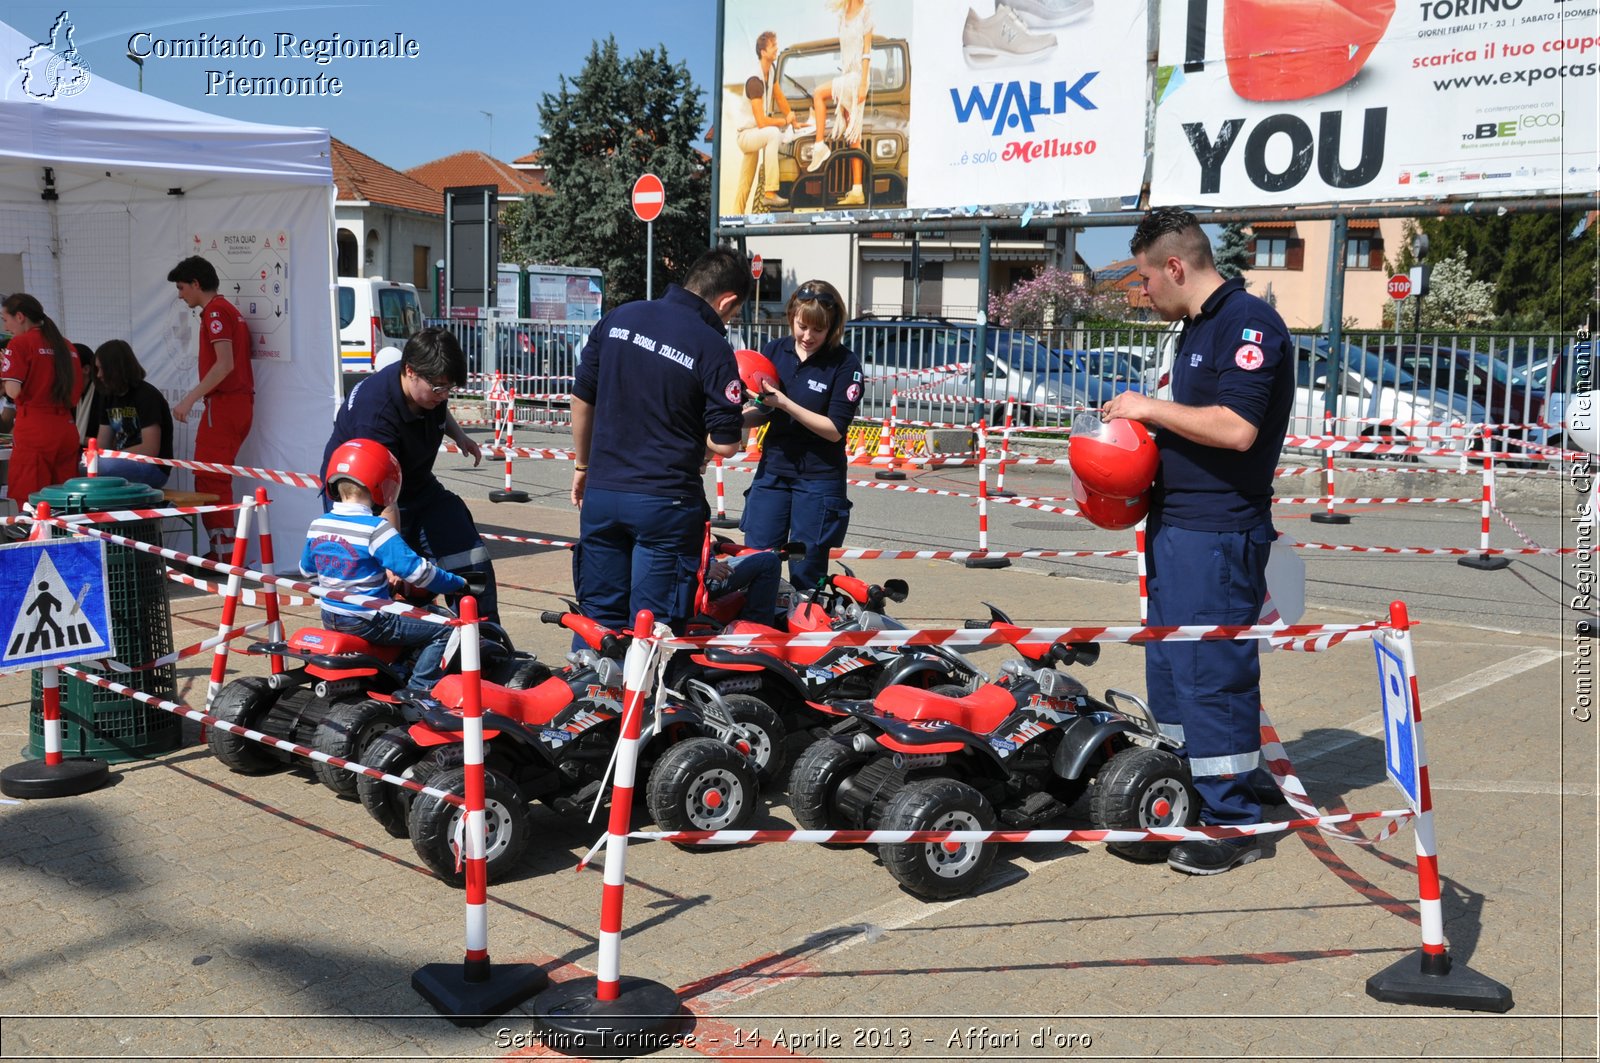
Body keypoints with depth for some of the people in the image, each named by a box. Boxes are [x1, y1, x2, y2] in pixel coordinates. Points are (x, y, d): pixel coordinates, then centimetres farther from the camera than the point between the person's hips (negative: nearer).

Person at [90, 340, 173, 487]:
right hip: (122, 463, 8)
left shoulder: (147, 396, -10)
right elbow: (102, 444, 13)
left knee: (101, 467, -31)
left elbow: (150, 449, -18)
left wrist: (110, 456, -19)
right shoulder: (108, 397, 14)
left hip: (154, 468, -8)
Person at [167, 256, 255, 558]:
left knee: (209, 479, -8)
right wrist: (196, 399, 19)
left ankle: (225, 554, -10)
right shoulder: (229, 310, 20)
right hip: (240, 403, 10)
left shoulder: (215, 312, -10)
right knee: (217, 479, 14)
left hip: (223, 403, -10)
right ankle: (222, 551, 17)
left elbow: (225, 363, -22)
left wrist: (190, 399, -22)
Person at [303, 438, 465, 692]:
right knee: (444, 632, -4)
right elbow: (416, 570, -21)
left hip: (331, 617, 8)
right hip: (367, 622, -8)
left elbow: (306, 569, 18)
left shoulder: (318, 526, 2)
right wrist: (458, 584, -7)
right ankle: (419, 688, -10)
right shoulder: (376, 530, -20)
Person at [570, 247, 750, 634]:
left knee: (599, 619, 16)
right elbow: (724, 444, -13)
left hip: (602, 492, 5)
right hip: (666, 501, -5)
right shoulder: (713, 348, -12)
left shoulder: (619, 317, 4)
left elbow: (582, 399, 10)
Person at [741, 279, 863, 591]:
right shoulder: (774, 351, 2)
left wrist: (785, 404, -21)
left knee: (806, 576, 3)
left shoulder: (845, 364, -10)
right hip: (773, 469, 4)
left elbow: (835, 430, -14)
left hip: (819, 479, -4)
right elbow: (764, 414, 10)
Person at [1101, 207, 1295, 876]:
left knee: (1212, 673, -5)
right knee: (1168, 669, 16)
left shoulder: (1249, 324, -14)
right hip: (1175, 524, 10)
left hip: (1220, 532, -10)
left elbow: (1236, 428, -25)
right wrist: (1137, 419, 8)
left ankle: (1233, 824, 7)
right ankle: (1184, 798, 29)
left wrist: (1151, 408, -16)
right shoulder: (1196, 327, 17)